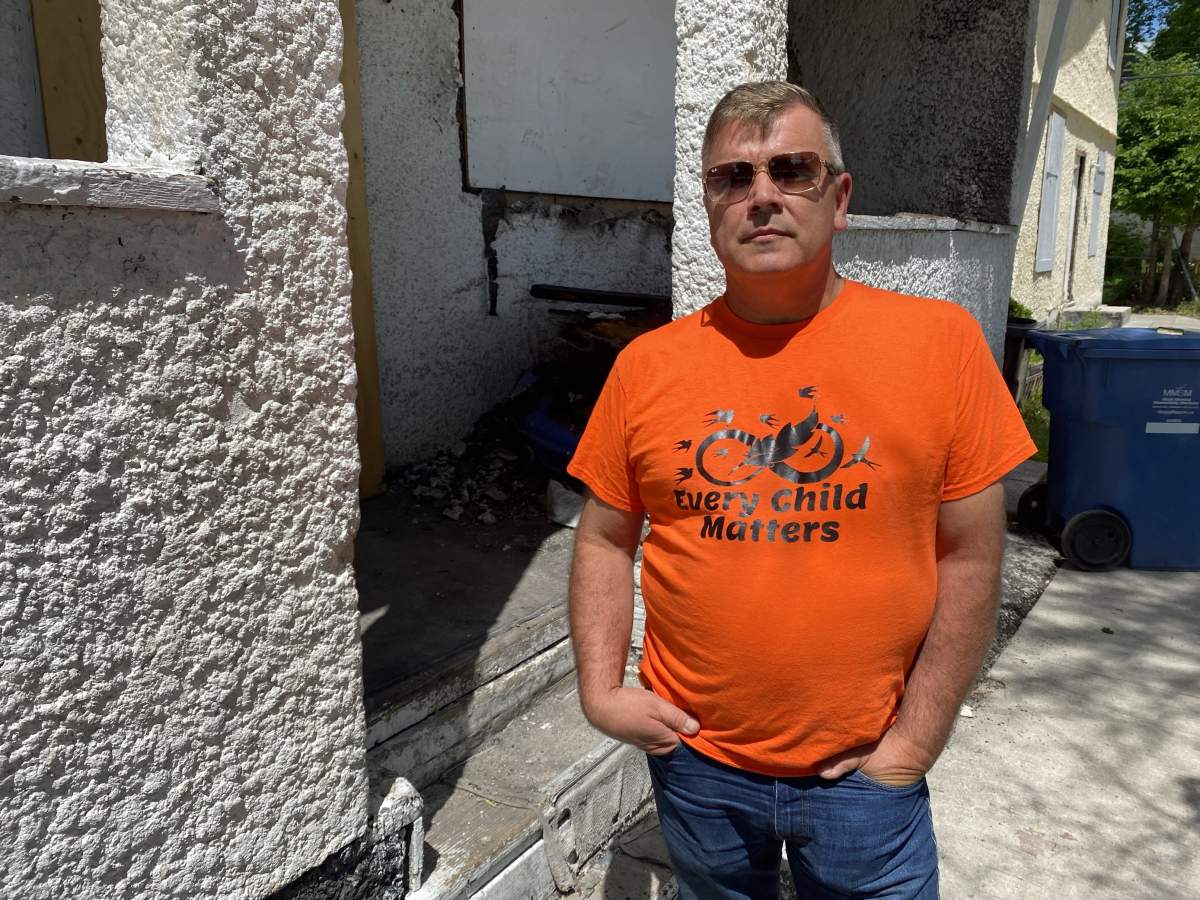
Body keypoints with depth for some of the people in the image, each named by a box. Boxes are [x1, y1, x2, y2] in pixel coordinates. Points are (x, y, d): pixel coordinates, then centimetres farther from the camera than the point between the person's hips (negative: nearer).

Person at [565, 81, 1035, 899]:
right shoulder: (647, 365, -5)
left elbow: (969, 559, -7)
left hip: (863, 773, -1)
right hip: (696, 762, 2)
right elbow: (605, 541, 3)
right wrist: (602, 690, -5)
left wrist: (913, 743, -6)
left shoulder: (940, 340, -10)